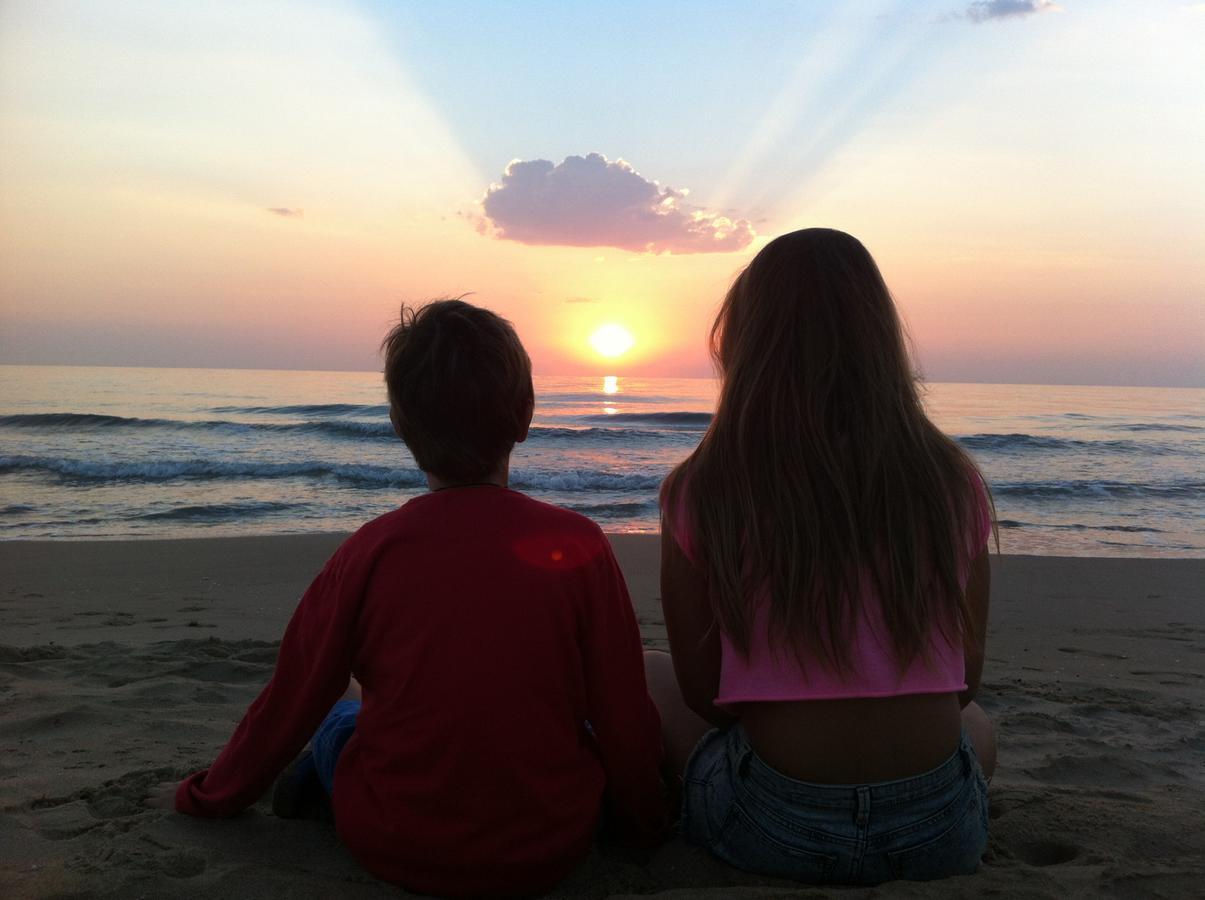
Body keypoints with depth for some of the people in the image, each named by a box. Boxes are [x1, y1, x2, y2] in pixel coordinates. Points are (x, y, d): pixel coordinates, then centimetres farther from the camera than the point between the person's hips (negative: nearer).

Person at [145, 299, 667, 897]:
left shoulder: (372, 550, -13)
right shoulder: (578, 545, -15)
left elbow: (289, 705, -2)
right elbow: (625, 717, -8)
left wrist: (209, 795, 17)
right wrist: (642, 820, 11)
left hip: (392, 849, 3)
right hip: (548, 850, -2)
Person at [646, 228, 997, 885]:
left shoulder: (699, 493, -12)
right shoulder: (954, 483, -4)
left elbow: (702, 694, -3)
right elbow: (964, 681, 5)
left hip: (773, 832, -2)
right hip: (944, 833, 3)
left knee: (643, 675, 23)